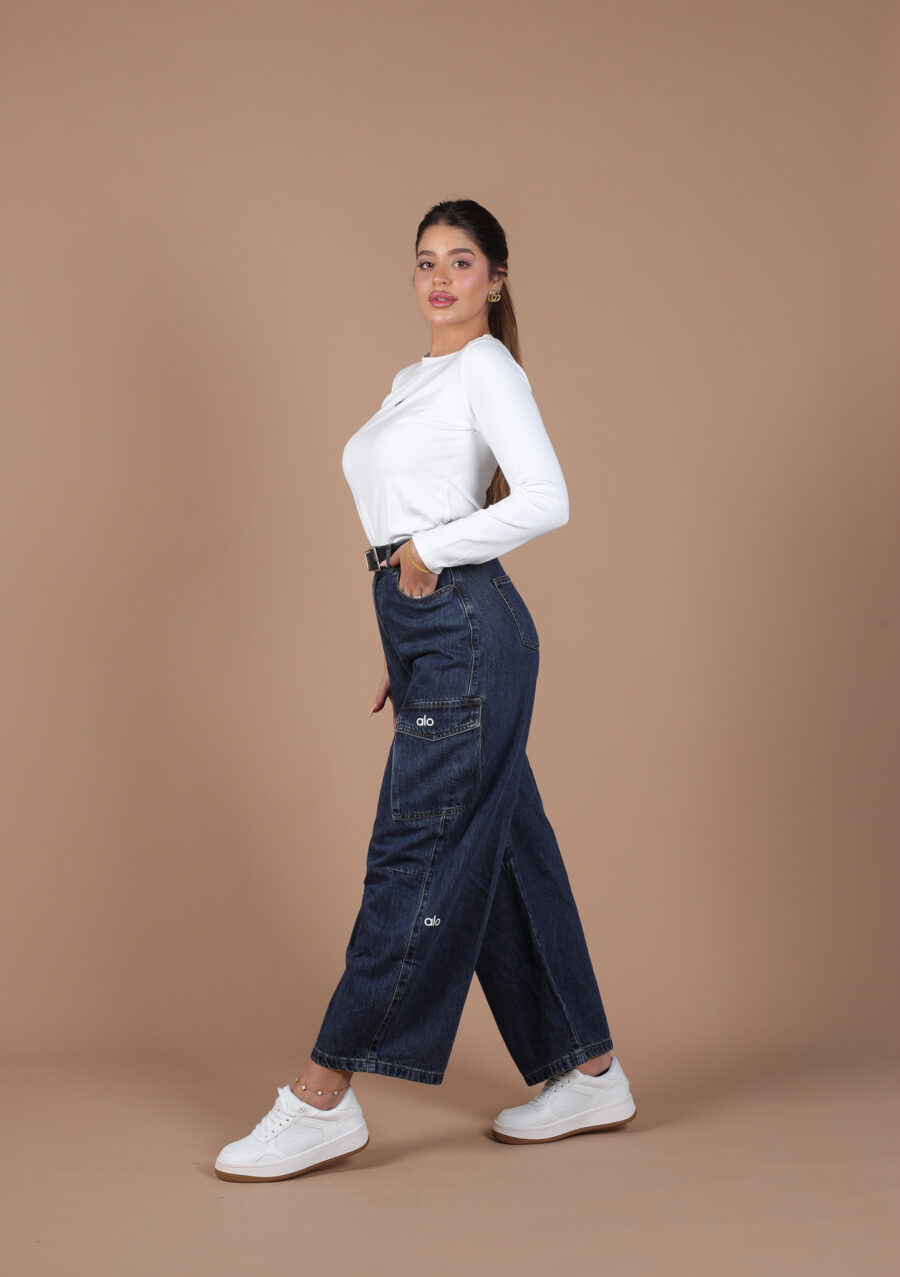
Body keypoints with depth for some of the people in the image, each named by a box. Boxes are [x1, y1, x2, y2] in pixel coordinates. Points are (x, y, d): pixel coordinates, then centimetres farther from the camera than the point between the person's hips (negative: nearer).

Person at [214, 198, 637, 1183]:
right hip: (430, 634, 10)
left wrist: (431, 553, -12)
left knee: (415, 854, -6)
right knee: (502, 849, 11)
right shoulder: (412, 381, 21)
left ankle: (325, 1097, 0)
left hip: (468, 630, -10)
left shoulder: (489, 368, -5)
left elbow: (545, 501, -17)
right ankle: (588, 1074, 21)